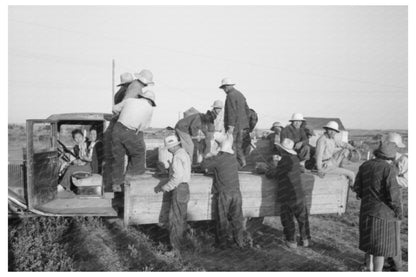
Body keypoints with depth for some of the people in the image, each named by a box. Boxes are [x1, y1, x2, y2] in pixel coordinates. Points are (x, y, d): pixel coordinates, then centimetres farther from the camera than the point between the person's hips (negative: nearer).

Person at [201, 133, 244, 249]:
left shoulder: (219, 158, -15)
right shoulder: (233, 157, 0)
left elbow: (204, 165, -8)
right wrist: (212, 168, 18)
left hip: (223, 193, -4)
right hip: (236, 192, 4)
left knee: (222, 219, 8)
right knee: (237, 218, 14)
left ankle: (222, 243, 17)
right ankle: (239, 241, 22)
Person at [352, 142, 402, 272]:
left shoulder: (365, 166, 3)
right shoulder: (388, 169, -15)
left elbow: (357, 188, 4)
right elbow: (393, 193, -18)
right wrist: (398, 212, -5)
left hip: (366, 211, 6)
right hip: (383, 212, -6)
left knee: (370, 242, 19)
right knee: (381, 247, 4)